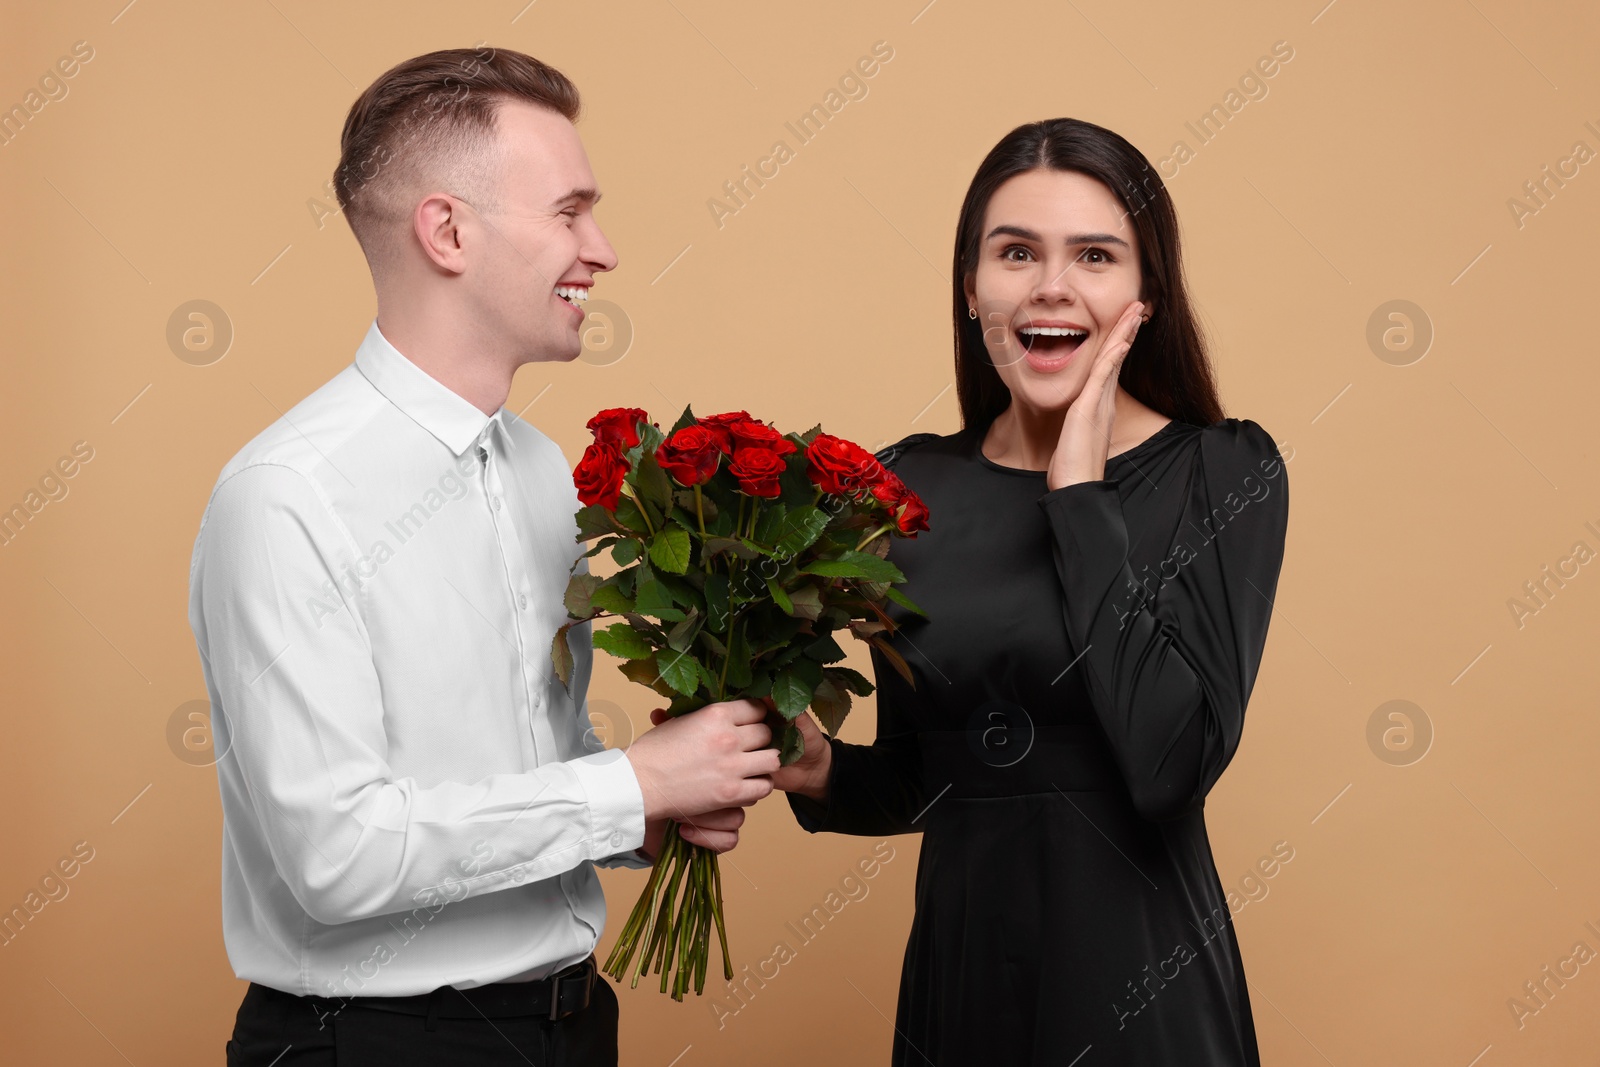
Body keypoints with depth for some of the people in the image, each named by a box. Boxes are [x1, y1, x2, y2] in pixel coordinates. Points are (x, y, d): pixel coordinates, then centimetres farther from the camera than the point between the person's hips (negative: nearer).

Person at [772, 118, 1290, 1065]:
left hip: (1142, 991, -3)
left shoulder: (1226, 472, -8)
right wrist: (822, 772, -9)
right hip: (955, 970, 4)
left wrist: (1079, 493, -17)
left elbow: (1172, 766, -22)